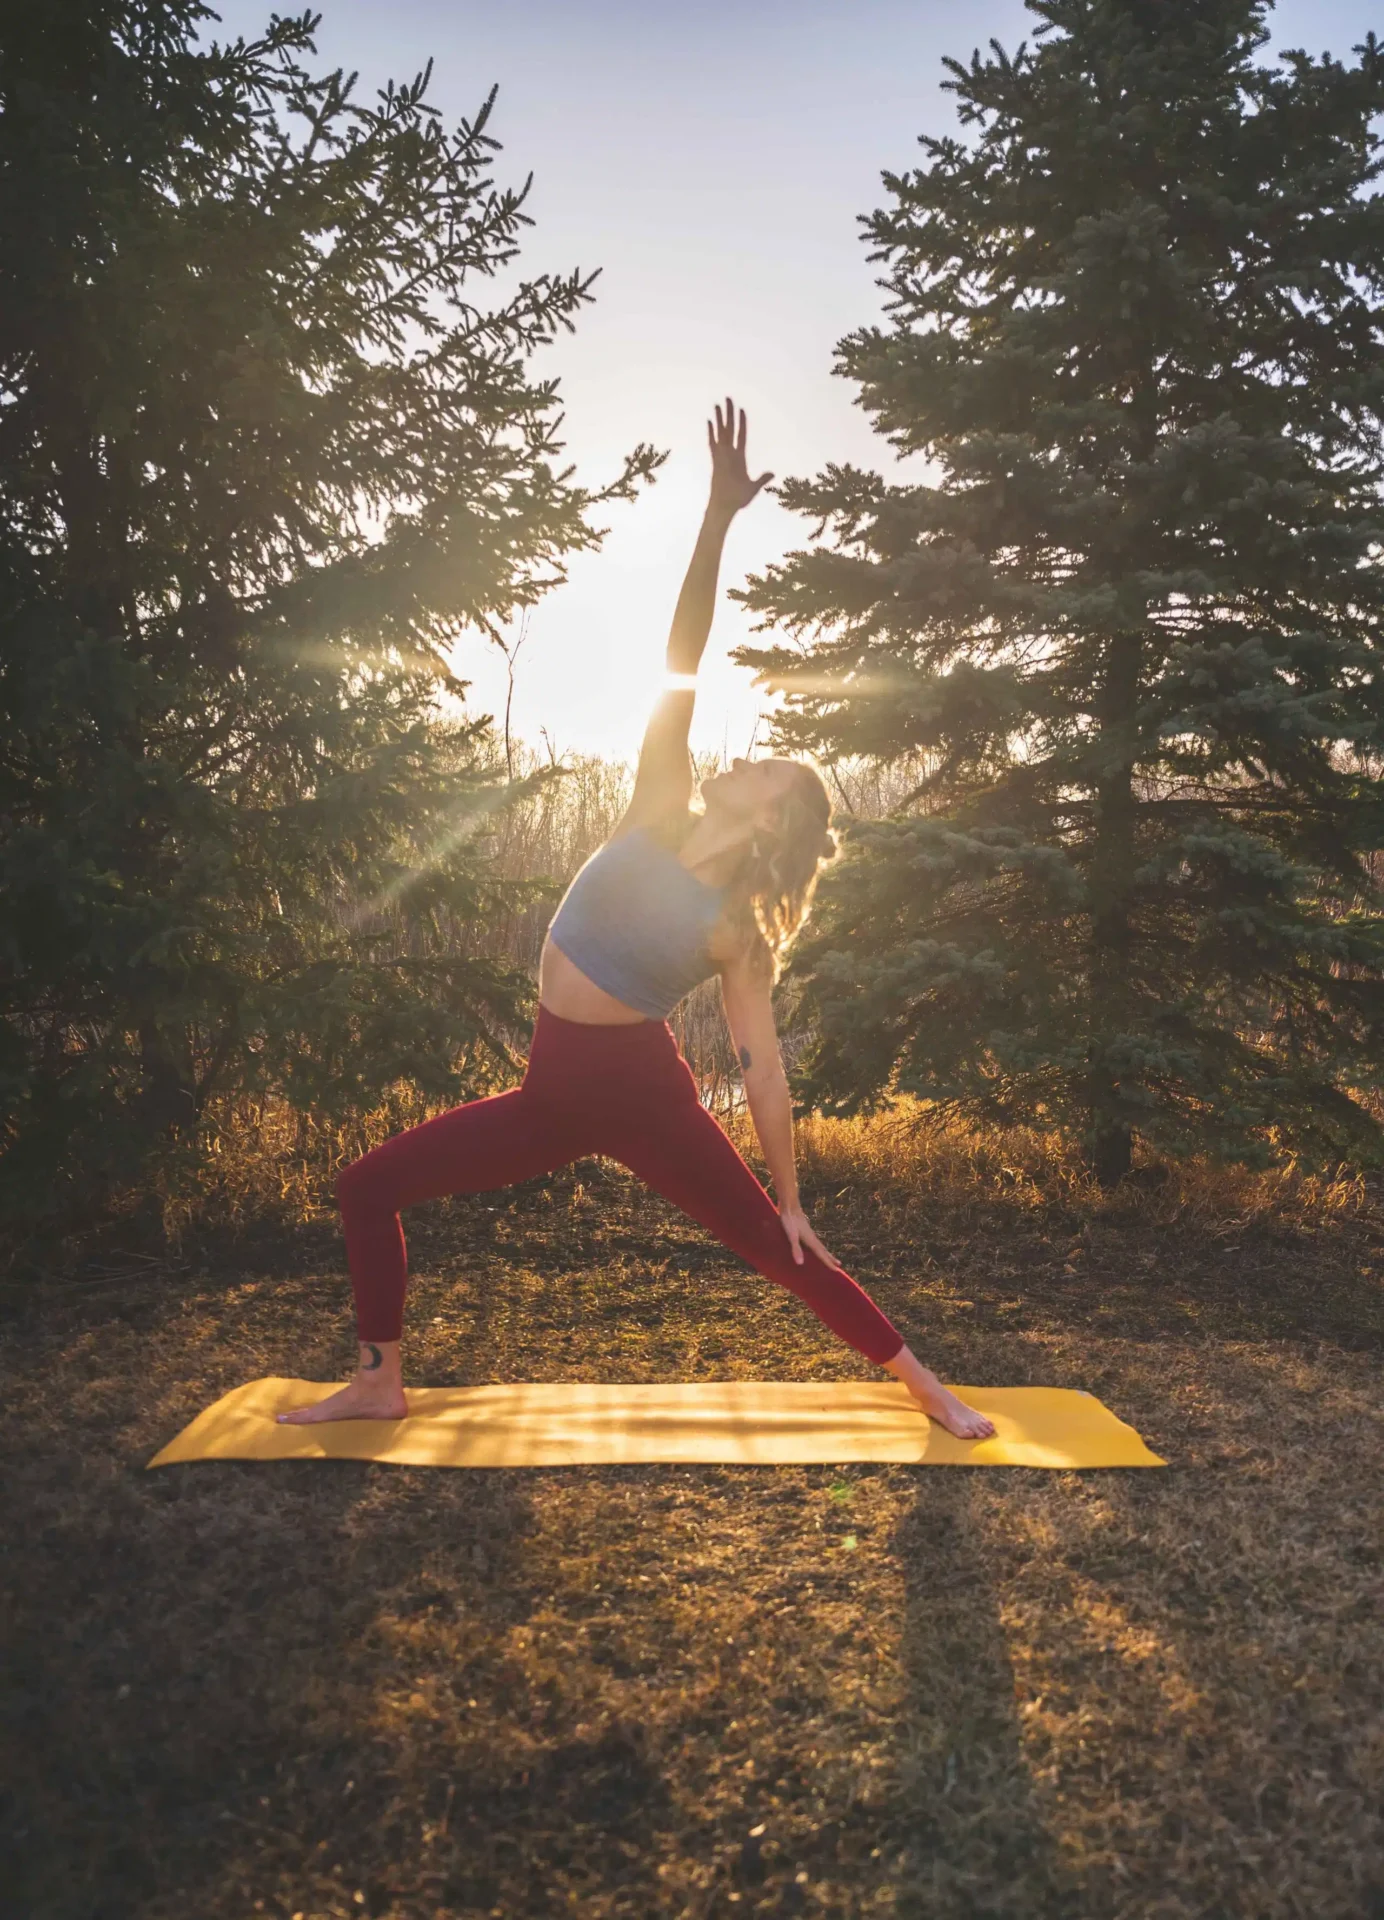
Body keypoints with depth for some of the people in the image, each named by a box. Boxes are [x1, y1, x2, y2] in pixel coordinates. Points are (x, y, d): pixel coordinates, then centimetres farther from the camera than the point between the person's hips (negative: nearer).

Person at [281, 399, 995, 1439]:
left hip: (643, 1096, -5)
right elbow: (681, 666, -10)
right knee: (370, 1185, 4)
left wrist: (790, 1199, -5)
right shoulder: (658, 814, -2)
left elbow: (763, 1069, -7)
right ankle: (381, 1384, 20)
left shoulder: (738, 929, -12)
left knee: (778, 1250, 3)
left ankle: (928, 1387, 21)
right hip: (557, 1092, 5)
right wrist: (718, 516, -14)